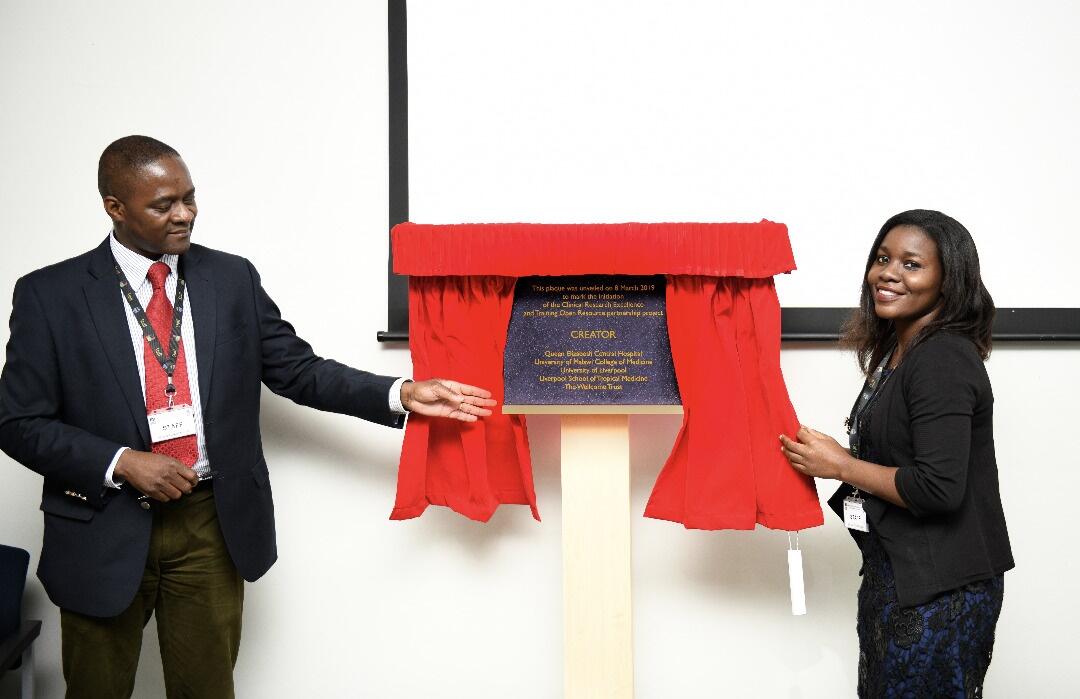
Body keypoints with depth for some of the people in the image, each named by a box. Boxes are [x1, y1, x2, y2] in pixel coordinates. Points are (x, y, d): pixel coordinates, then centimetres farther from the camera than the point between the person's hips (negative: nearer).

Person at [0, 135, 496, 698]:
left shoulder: (232, 278, 1)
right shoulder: (50, 295, -6)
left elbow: (298, 371, 2)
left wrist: (402, 395, -10)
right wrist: (122, 463, -18)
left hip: (212, 525, 2)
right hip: (104, 529, -1)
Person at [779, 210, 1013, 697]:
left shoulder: (944, 361, -18)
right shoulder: (894, 353, 11)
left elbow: (939, 487, -25)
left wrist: (840, 465, -15)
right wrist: (821, 454, 4)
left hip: (939, 591, -9)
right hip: (892, 574, 10)